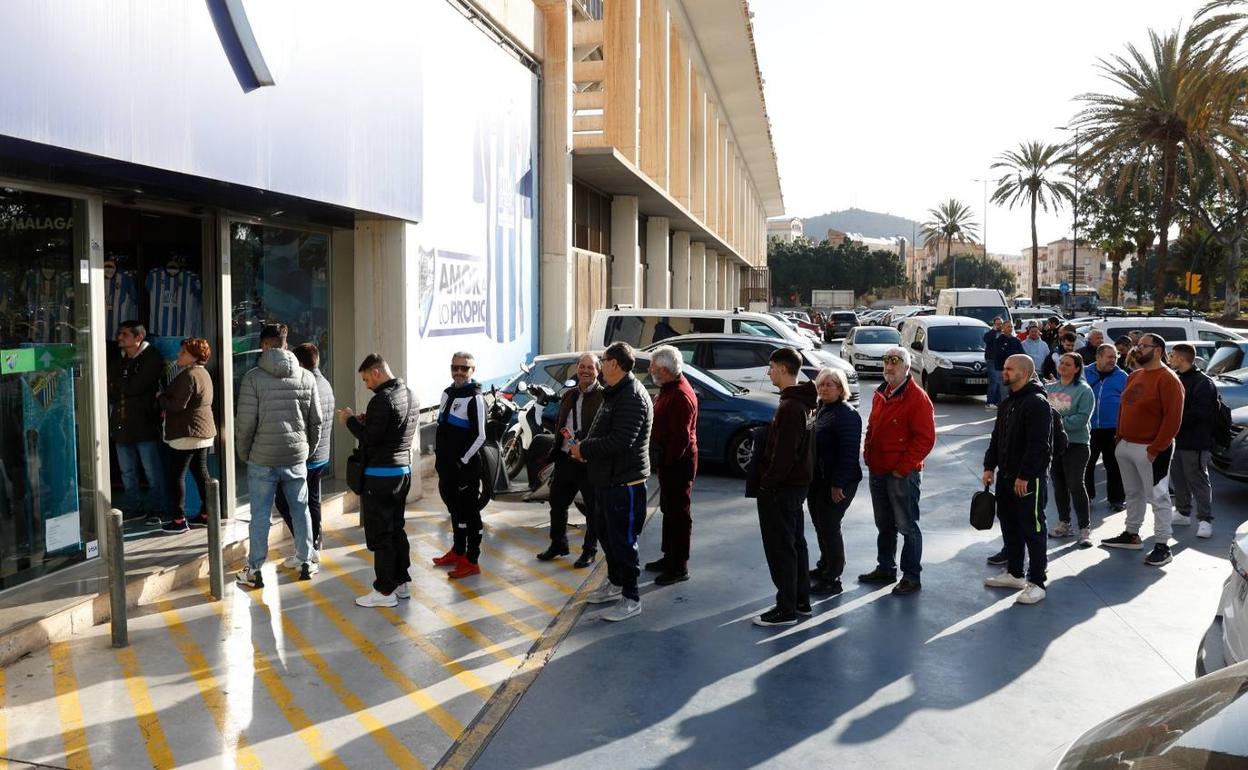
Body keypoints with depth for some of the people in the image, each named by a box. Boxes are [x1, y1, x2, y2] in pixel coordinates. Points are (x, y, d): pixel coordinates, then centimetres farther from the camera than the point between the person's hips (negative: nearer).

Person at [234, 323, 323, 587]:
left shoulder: (253, 377, -10)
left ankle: (254, 571, 15)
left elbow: (245, 423, -11)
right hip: (296, 457, 3)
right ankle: (306, 563, 25)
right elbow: (315, 420, 4)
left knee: (260, 516, 6)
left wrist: (244, 453, 5)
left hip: (262, 460, -3)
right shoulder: (306, 377, 0)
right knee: (300, 511, 14)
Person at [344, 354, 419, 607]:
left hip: (380, 476, -9)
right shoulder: (410, 395, 10)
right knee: (397, 529, 16)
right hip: (403, 471, 9)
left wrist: (351, 421, -5)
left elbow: (370, 439, -19)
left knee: (379, 534, -1)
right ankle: (401, 582, 22)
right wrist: (367, 421, 9)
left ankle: (385, 591, 4)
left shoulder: (382, 399, -19)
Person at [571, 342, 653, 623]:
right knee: (605, 532, 20)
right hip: (606, 478, 11)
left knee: (623, 539, -3)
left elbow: (620, 441, -28)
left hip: (624, 481, -11)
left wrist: (585, 449, -17)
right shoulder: (615, 393, 15)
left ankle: (631, 598, 8)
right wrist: (585, 448, 4)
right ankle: (615, 583, 36)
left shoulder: (633, 398, -19)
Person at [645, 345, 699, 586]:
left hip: (678, 463, -11)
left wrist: (665, 461, -19)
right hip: (668, 461, 11)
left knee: (678, 513, -3)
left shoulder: (681, 395, -22)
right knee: (669, 510, 19)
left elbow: (681, 437, -25)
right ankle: (669, 557, 32)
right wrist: (658, 460, 16)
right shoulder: (669, 389, 12)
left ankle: (679, 567, 5)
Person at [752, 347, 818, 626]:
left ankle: (786, 609, 5)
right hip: (799, 483, 10)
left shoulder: (789, 407, -21)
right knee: (796, 543, 18)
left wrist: (767, 482, -16)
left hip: (781, 488, -10)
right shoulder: (806, 403, 10)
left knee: (780, 548, -2)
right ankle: (801, 600, 28)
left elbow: (784, 454, -25)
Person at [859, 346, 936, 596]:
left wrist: (902, 468, -17)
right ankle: (885, 568, 31)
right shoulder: (880, 394, 12)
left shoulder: (917, 398, -13)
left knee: (907, 526, 0)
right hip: (877, 472, 8)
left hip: (903, 475, -8)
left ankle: (911, 576, 9)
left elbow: (925, 439, -17)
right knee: (884, 525, 18)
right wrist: (868, 455, 9)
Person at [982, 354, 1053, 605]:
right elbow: (997, 437, 19)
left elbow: (1038, 445, -22)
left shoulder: (1037, 403, -16)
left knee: (1032, 530, -2)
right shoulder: (1007, 403, 14)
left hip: (1029, 479, -9)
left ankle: (1037, 582, 4)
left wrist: (1024, 476, -22)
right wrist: (990, 466, 11)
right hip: (1006, 476, 9)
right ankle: (1014, 573, 29)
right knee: (1009, 525, 17)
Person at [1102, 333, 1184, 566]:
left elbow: (1173, 418, -18)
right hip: (1126, 446, 8)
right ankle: (1131, 535, 29)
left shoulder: (1167, 379, -13)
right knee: (1133, 493, 18)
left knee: (1157, 497, -3)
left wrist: (1155, 448, -19)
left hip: (1151, 450, -8)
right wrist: (1119, 437, 10)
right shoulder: (1134, 376, 13)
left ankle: (1162, 546, 2)